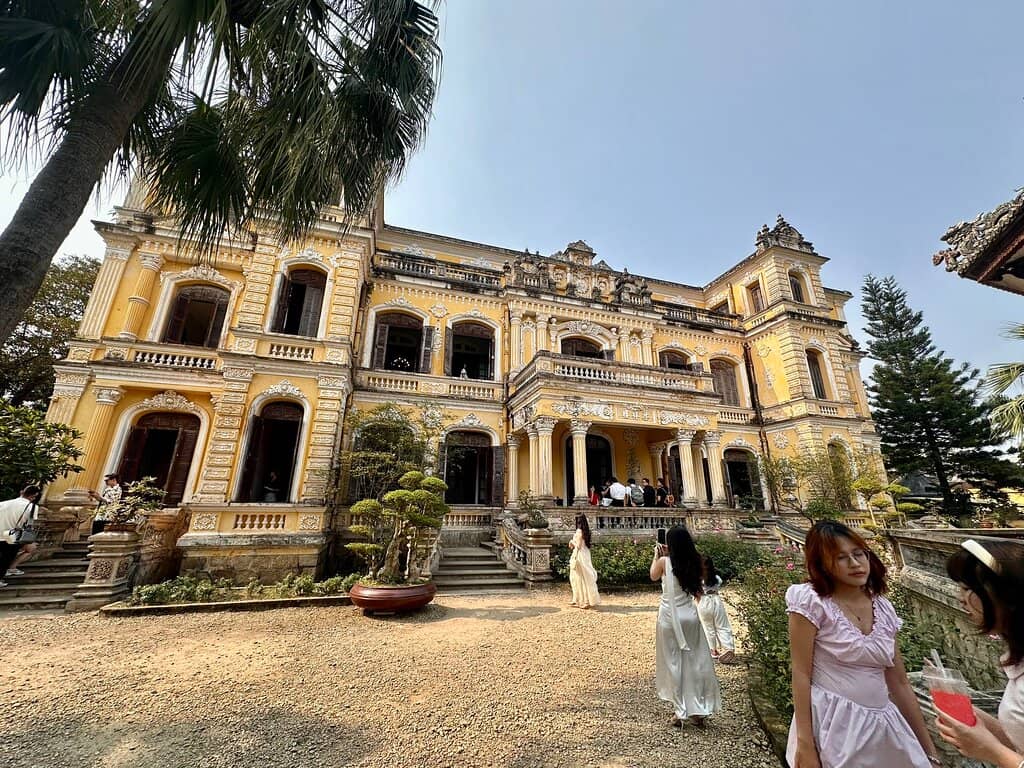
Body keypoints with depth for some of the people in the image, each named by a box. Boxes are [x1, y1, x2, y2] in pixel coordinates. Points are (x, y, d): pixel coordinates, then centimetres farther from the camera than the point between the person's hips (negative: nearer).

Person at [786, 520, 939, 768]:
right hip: (832, 726, -6)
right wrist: (805, 743, -18)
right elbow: (801, 674, -16)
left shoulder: (883, 608, 3)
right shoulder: (812, 602, -16)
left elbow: (900, 684, 10)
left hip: (880, 727, 6)